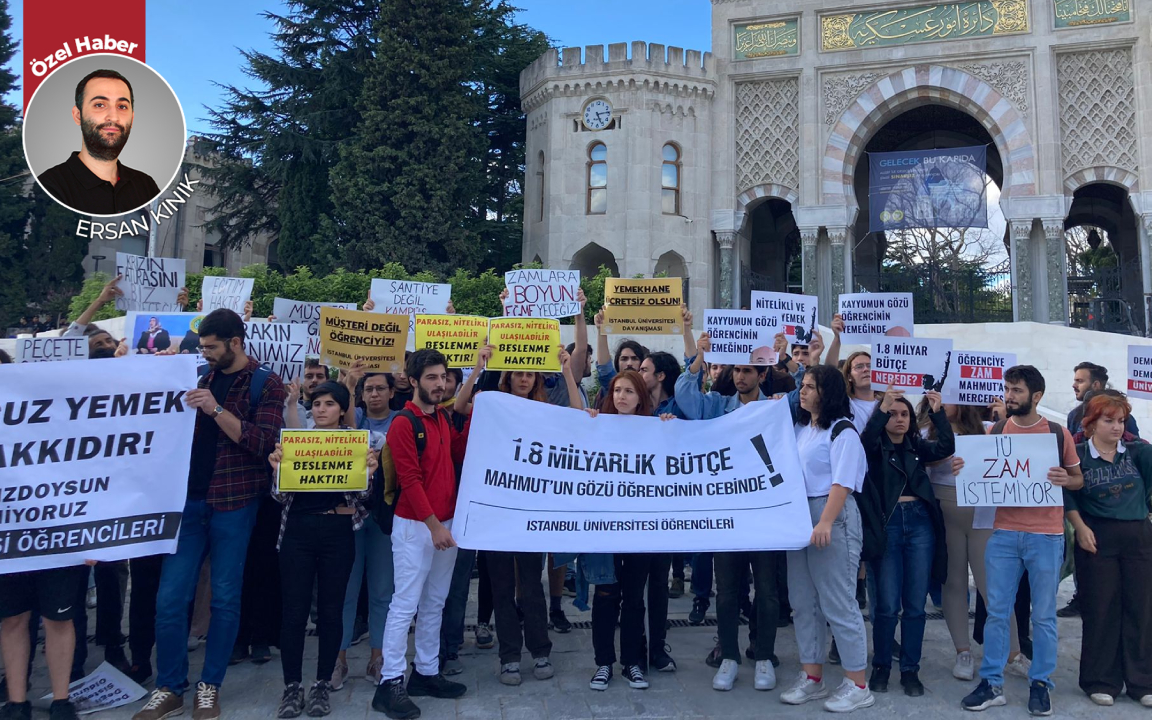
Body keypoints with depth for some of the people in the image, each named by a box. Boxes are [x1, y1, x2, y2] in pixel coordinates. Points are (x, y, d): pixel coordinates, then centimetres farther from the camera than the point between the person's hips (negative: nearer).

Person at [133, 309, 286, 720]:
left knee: (225, 598, 6)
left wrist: (216, 410, -21)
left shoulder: (266, 385, -3)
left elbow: (263, 442, -14)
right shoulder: (202, 379, 12)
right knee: (170, 597, 3)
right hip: (190, 499, 5)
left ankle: (210, 686, 20)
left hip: (234, 504, -4)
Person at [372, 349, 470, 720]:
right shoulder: (403, 424, -12)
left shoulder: (443, 418, 11)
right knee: (406, 604, -5)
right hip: (415, 525, -8)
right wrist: (433, 525, -18)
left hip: (445, 522, 8)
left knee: (434, 603, 13)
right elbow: (410, 480, -17)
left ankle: (426, 672, 22)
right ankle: (390, 684, 2)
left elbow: (459, 454, 7)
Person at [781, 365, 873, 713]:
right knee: (803, 602, 11)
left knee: (837, 603, -3)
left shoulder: (842, 431, -9)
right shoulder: (800, 429, 14)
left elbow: (842, 482, -17)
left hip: (833, 519, -8)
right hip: (798, 517, 8)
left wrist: (825, 523, -25)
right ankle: (812, 677, 22)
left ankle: (857, 685, 8)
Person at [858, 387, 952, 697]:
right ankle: (881, 666, 16)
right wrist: (882, 408, -29)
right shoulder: (875, 447, 3)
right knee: (888, 604, -1)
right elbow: (864, 441, -20)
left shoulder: (918, 446, 12)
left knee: (915, 603, 6)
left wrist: (937, 412, -16)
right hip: (887, 525, -3)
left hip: (920, 523, 3)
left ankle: (910, 670, 17)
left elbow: (947, 447, -5)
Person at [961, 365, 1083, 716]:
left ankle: (1040, 684, 19)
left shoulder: (1059, 433, 1)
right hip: (1003, 534, 2)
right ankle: (992, 683, 12)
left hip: (1046, 536, -2)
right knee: (996, 611, 4)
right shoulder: (996, 429, 6)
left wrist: (1065, 480, -14)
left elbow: (1079, 479, 8)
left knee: (1043, 615, 6)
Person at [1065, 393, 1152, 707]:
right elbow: (1067, 495, -5)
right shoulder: (1078, 455, -3)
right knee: (1101, 609, 3)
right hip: (1097, 539, -3)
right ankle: (1102, 681, 14)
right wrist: (1080, 527, -12)